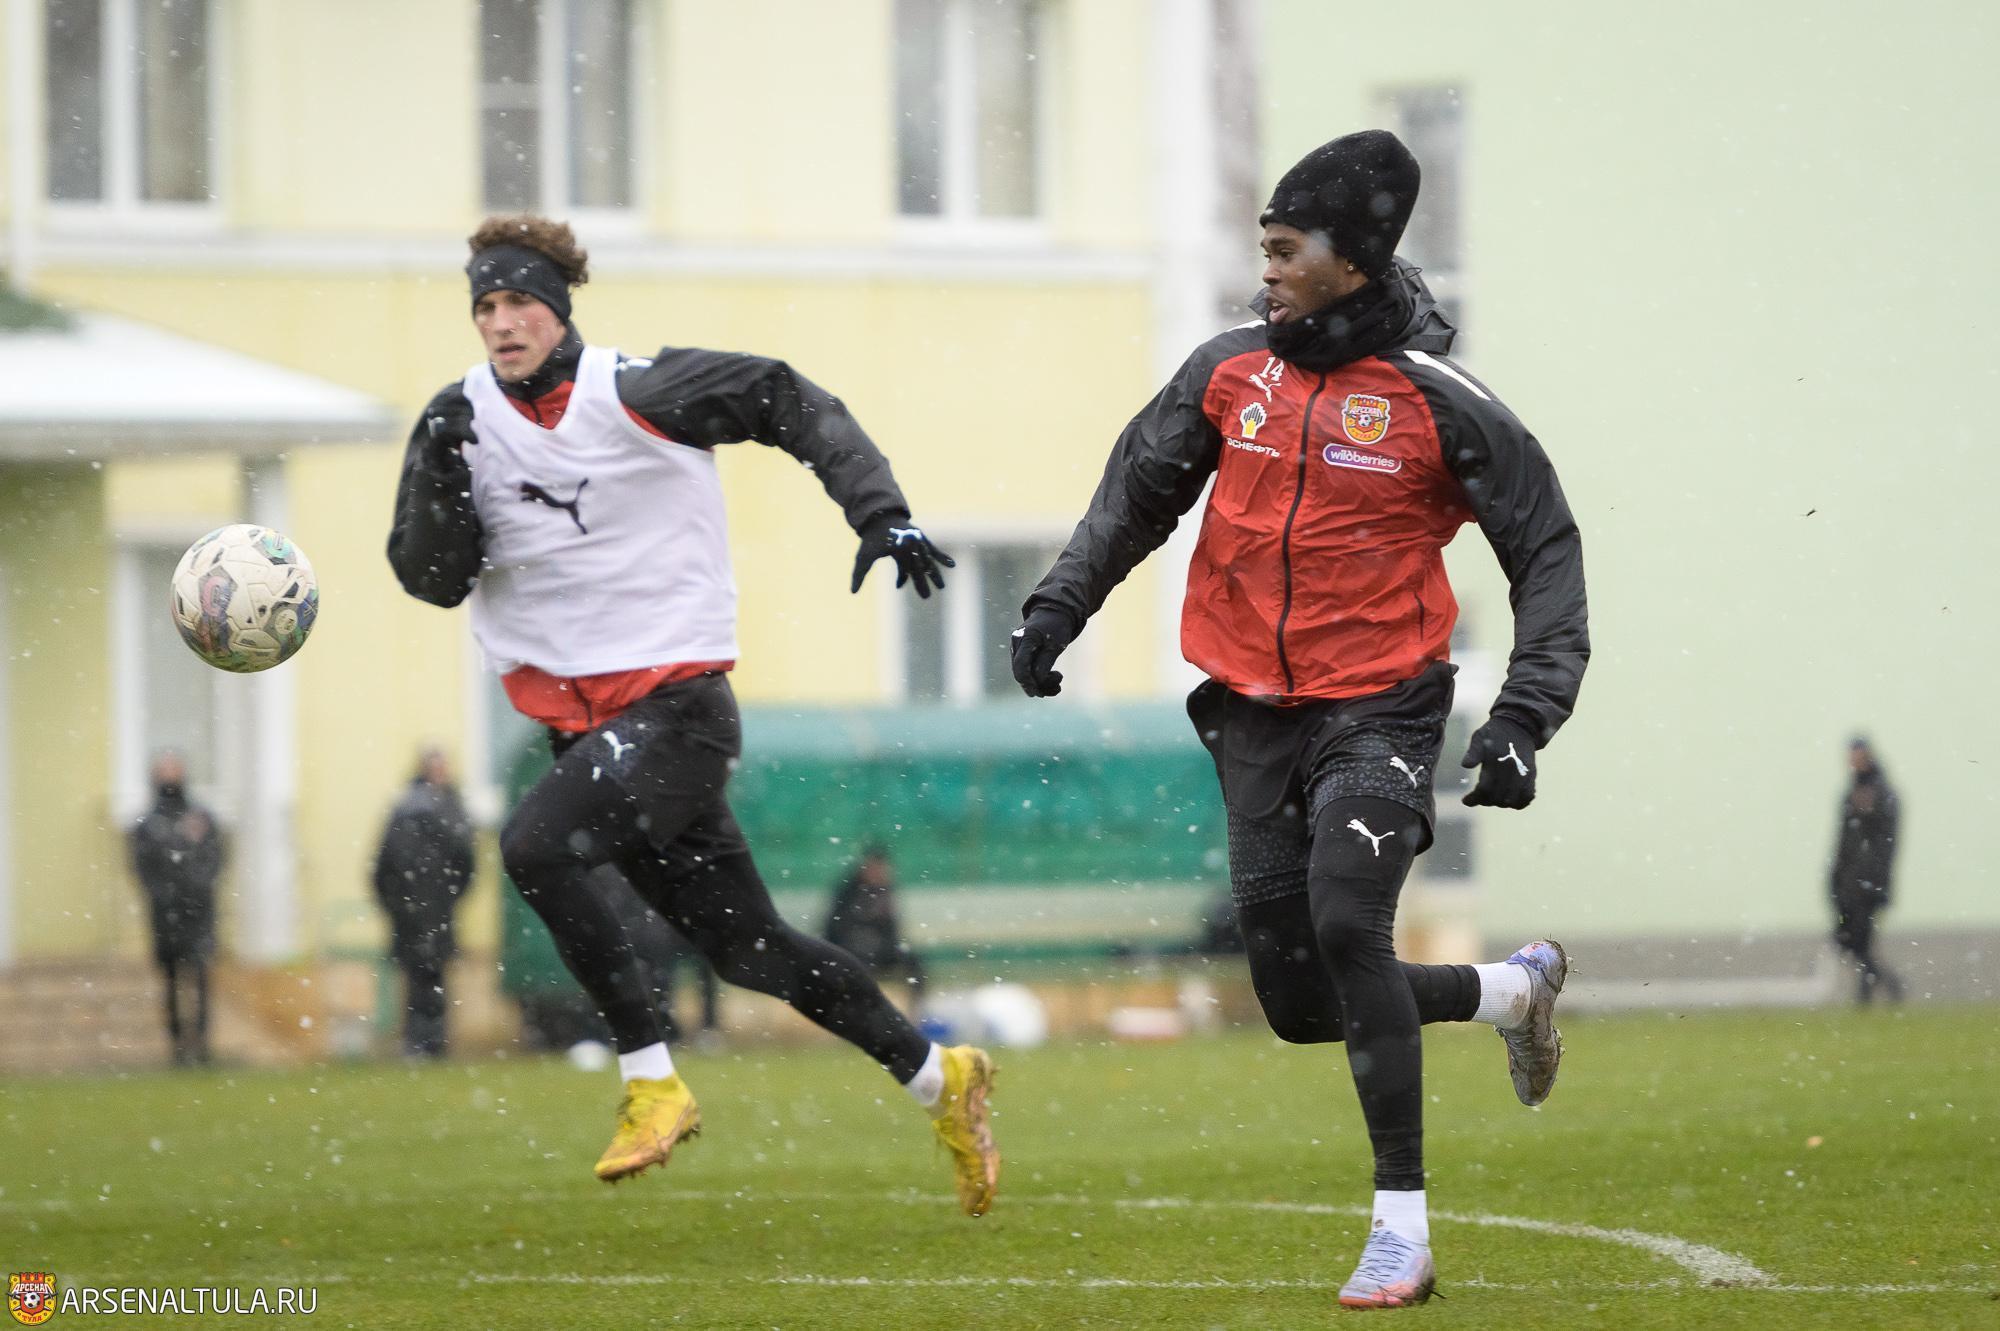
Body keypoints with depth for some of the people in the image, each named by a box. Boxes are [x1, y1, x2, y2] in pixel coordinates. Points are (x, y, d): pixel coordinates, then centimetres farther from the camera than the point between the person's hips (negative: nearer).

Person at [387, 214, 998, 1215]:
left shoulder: (636, 396, -11)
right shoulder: (462, 421, 3)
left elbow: (794, 405, -2)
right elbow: (431, 579, 0)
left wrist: (880, 515, -10)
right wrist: (439, 477, -17)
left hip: (679, 704, -6)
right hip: (582, 718, 6)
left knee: (536, 843, -27)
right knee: (743, 948, 9)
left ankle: (651, 1082, -16)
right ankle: (935, 1077, 25)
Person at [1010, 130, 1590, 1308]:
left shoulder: (1439, 404, -9)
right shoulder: (1229, 372, 3)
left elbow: (1548, 551, -4)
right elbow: (1139, 492, 18)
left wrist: (1523, 724, -12)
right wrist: (1059, 607, 5)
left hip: (1380, 713, -5)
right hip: (1254, 719, 5)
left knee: (1345, 923, -26)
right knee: (1301, 1004, 4)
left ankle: (1403, 1229, -19)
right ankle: (1514, 990, 32)